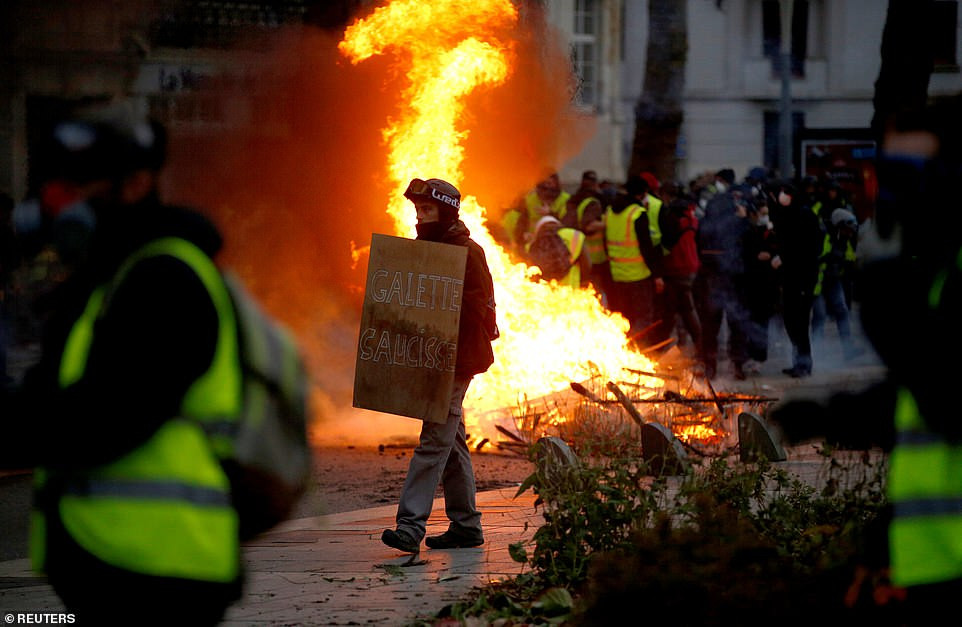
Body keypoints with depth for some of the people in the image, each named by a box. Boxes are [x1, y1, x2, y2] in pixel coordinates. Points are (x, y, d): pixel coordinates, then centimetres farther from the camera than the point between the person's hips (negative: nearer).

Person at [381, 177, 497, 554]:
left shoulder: (466, 252, -11)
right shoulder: (422, 248, 14)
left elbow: (479, 307, -17)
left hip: (456, 360, -9)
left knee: (434, 441, -13)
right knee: (451, 441, 13)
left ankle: (411, 524, -19)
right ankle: (466, 524, 19)